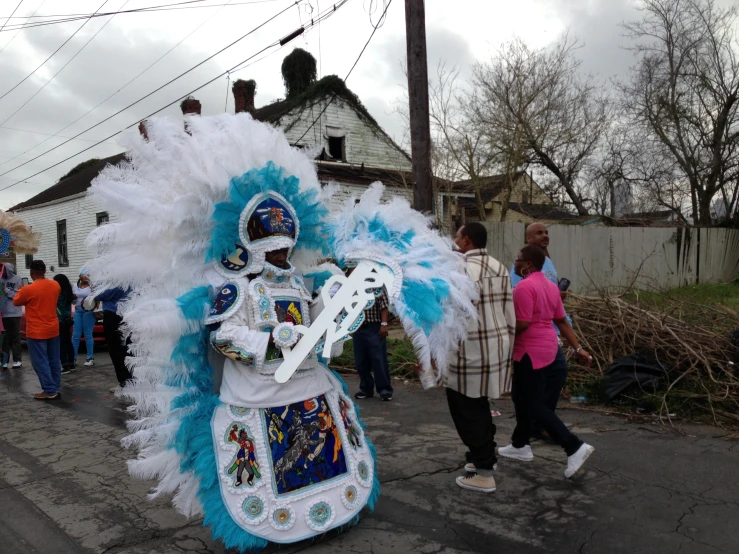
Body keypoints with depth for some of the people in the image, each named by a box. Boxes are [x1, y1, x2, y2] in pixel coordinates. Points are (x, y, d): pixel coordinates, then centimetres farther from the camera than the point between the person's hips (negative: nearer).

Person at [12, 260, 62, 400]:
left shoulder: (28, 289, -18)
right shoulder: (55, 285, -1)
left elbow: (16, 302, 1)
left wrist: (20, 292, 19)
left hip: (36, 332, -6)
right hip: (53, 329, 6)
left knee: (40, 362, 0)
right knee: (54, 360, 12)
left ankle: (50, 391, 0)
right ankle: (56, 388, 18)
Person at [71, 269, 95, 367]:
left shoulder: (92, 286, -2)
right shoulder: (75, 286, 12)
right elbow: (73, 300, 18)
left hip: (88, 311, -4)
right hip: (78, 311, 4)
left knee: (88, 335, -3)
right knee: (76, 335, 1)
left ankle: (90, 358, 4)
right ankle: (73, 358, 6)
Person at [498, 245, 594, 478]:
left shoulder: (524, 287, -18)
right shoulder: (550, 286, 11)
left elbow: (522, 324, -23)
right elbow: (562, 321, 11)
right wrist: (577, 348, 11)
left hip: (530, 351, -10)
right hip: (545, 347, 10)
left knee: (534, 405, -2)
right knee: (521, 397, 19)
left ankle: (575, 447, -5)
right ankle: (520, 445, 29)